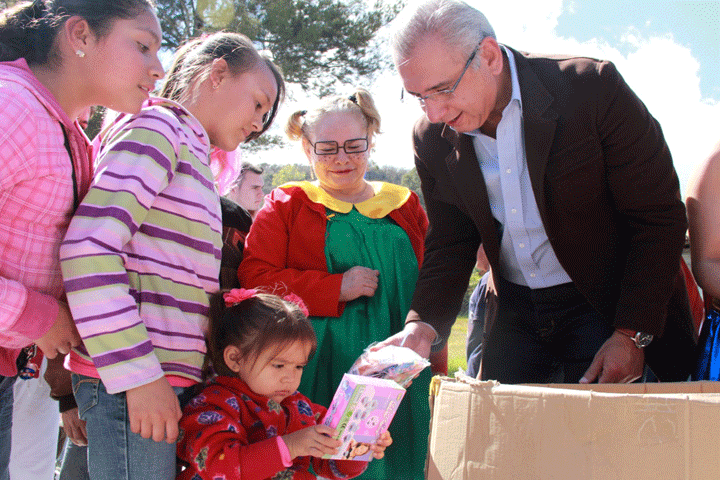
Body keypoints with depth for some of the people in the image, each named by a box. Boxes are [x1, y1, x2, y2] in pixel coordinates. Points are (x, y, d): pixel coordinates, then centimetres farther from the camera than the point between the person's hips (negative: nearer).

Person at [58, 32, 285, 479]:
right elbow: (87, 246, -18)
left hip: (160, 375, 9)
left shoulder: (192, 150, 23)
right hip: (125, 379, -9)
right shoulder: (155, 128, -6)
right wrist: (137, 374, -20)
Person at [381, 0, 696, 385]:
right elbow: (449, 245, 5)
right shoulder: (432, 138, -5)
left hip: (606, 306, -4)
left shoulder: (591, 87, -20)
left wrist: (631, 335, -20)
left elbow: (659, 218, -16)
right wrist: (424, 323, -15)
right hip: (515, 314, 4)